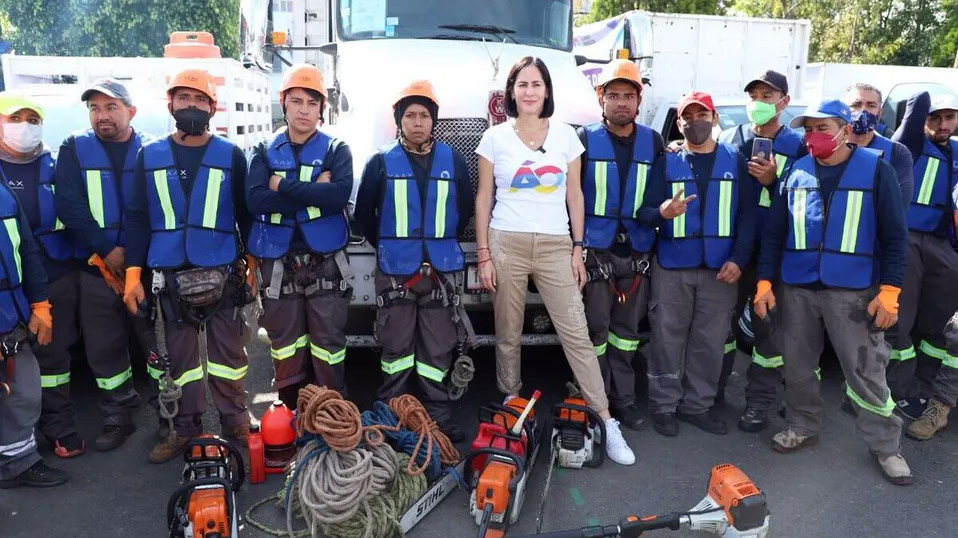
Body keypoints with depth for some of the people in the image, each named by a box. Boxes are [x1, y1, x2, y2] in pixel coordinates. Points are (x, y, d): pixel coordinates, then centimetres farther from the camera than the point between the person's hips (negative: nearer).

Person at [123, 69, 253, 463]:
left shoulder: (231, 156, 3)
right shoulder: (150, 155, 7)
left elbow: (246, 214, 5)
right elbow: (137, 218, 7)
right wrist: (133, 274, 2)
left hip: (222, 272, -2)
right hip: (170, 274, 2)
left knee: (228, 351, 4)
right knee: (181, 354, 10)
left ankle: (234, 420, 18)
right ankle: (186, 427, 21)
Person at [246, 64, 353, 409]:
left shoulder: (336, 150, 4)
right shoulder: (265, 152, 9)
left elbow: (340, 194, -16)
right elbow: (256, 201, -9)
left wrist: (284, 187, -12)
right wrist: (314, 193, -14)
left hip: (325, 263, -2)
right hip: (278, 264, 2)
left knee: (328, 345, 2)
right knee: (284, 345, 10)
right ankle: (291, 413, 24)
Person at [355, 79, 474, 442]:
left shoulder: (453, 161, 6)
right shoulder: (382, 162, 3)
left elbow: (465, 210, 15)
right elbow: (364, 214, 8)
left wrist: (443, 243, 11)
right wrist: (387, 247, 8)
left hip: (441, 271, 1)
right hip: (394, 272, -1)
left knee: (438, 351, 7)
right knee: (396, 349, 5)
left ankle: (440, 419, 17)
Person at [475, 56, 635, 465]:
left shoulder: (566, 136, 8)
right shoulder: (495, 137, 4)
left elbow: (575, 195, 11)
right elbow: (483, 199, 5)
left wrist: (578, 248, 5)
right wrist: (484, 255, -1)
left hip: (556, 246, 1)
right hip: (507, 244, 0)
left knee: (577, 334, -3)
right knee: (507, 336, 7)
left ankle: (606, 420, 2)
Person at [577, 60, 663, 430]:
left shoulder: (653, 142, 8)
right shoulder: (586, 139, 0)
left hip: (636, 251, 3)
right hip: (595, 250, -3)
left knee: (627, 330, 10)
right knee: (596, 328, 1)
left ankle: (623, 397, 22)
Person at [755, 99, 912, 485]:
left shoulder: (875, 170, -2)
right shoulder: (796, 174, 7)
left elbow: (894, 235, -3)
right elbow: (773, 232, 8)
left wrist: (889, 291, -10)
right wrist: (765, 282, 2)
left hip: (853, 291, -3)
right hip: (796, 288, 3)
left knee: (867, 372, 1)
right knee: (797, 365, 13)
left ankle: (886, 446, 18)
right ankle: (803, 426, 32)